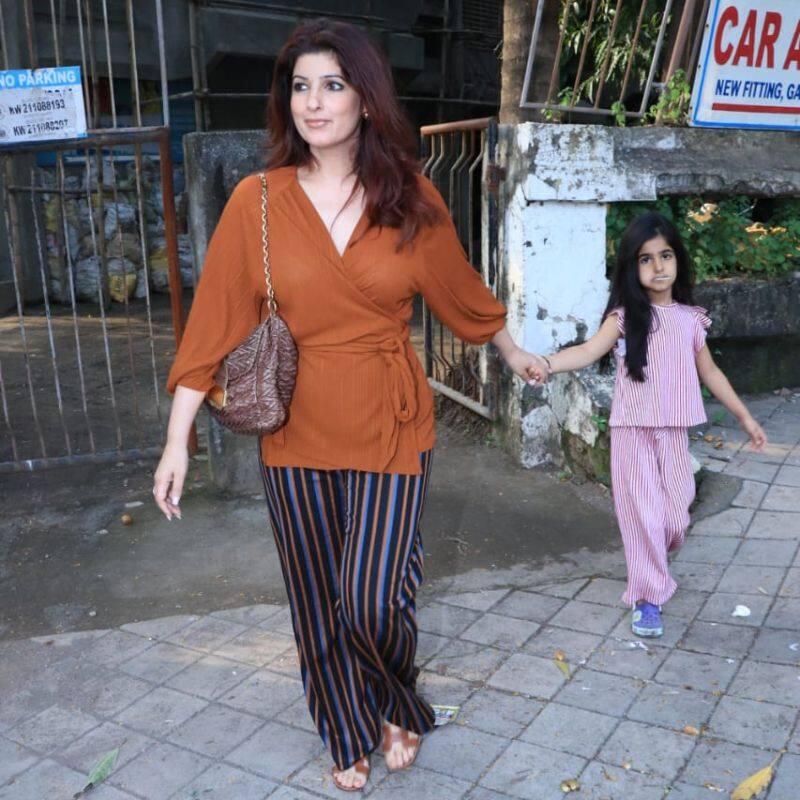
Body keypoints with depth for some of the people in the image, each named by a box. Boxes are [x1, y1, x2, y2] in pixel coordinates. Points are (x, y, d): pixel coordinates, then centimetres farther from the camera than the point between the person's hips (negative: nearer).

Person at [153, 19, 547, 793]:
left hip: (391, 429, -1)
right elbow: (215, 321, -7)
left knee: (371, 600, -3)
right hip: (297, 435, 1)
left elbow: (459, 289, 11)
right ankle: (349, 737, 41)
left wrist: (513, 352, 24)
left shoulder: (411, 200, -4)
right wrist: (178, 439, -8)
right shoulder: (257, 201, -7)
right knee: (318, 608, 14)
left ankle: (397, 706, 33)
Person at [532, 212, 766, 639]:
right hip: (632, 431, -3)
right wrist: (548, 363, -40)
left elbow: (709, 372, 16)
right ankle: (648, 598, 14)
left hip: (674, 431, 3)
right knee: (642, 513, 0)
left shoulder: (690, 319, 6)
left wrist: (745, 416, 18)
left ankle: (651, 563, 41)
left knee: (675, 517, 8)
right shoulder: (625, 315, -5)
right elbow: (590, 350, -21)